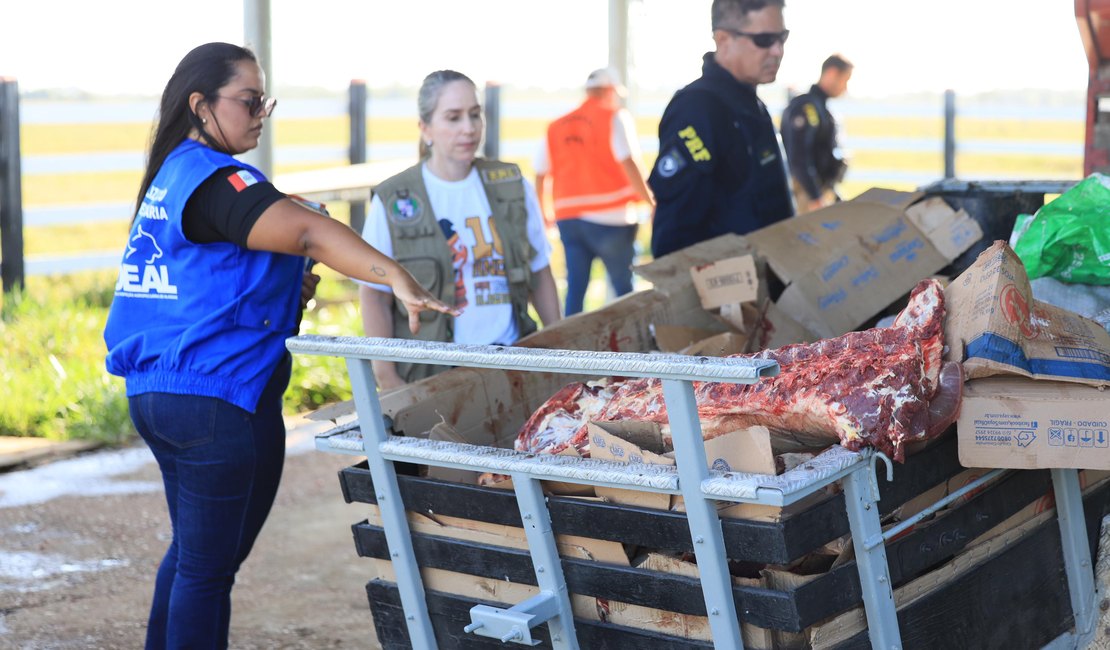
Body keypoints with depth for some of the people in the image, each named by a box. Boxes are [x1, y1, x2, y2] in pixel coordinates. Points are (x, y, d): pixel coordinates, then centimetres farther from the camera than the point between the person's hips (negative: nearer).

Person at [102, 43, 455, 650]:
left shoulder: (172, 174, 13)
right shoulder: (212, 178, -18)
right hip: (217, 401, -10)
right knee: (209, 566, 0)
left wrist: (287, 290, 9)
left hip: (155, 392, 10)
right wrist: (398, 279, -43)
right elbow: (308, 231, -33)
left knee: (191, 552, 22)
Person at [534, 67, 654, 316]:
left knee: (575, 289, 7)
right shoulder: (616, 118, -2)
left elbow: (540, 176, 13)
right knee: (624, 289, 4)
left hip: (568, 218, 5)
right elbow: (629, 164, -14)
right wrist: (651, 203, -10)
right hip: (609, 219, -5)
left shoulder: (556, 127, 13)